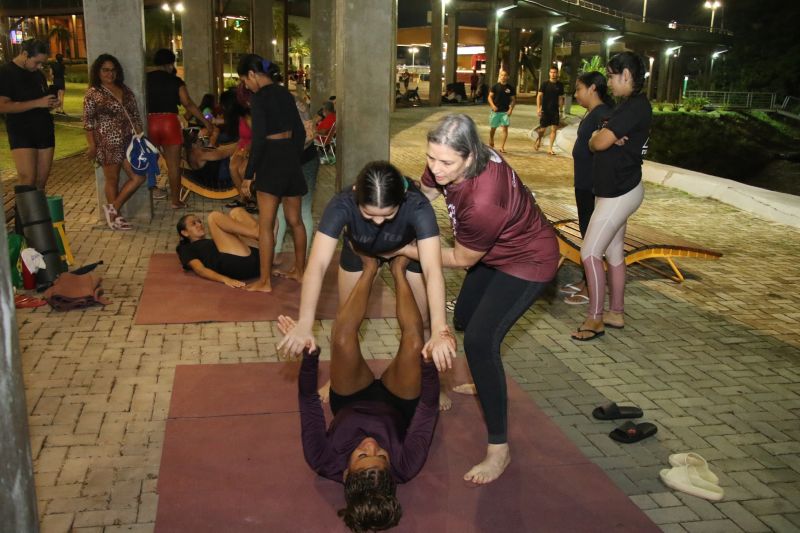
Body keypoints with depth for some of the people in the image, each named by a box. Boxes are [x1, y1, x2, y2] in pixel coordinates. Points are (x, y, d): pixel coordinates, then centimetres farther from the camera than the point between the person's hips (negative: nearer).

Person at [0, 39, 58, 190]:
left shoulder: (38, 74, 14)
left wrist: (51, 103, 3)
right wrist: (37, 103, -21)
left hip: (45, 131, 6)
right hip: (21, 134, -6)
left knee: (41, 182, 3)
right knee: (28, 182, -14)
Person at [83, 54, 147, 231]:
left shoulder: (125, 90, 11)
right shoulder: (93, 93, -6)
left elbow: (135, 115, 15)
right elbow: (88, 122, -7)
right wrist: (91, 145, -10)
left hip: (129, 142, 6)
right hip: (108, 143, -6)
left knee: (139, 177, 2)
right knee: (112, 180, 4)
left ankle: (113, 208, 15)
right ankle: (116, 216, 19)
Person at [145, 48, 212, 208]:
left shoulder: (145, 79, 5)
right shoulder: (175, 81, 1)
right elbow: (188, 104, -2)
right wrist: (205, 121, 5)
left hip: (149, 123, 2)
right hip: (169, 122, -2)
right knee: (173, 164, 3)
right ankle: (175, 200, 6)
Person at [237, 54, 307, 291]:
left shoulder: (259, 98, -12)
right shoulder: (286, 93, 11)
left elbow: (258, 139, -17)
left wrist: (248, 174, -11)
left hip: (271, 160, -7)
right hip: (292, 157, 8)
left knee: (266, 224, -1)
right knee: (295, 220, 15)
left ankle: (265, 281, 2)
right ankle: (299, 271, 26)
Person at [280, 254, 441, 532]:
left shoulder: (324, 463, -39)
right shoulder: (405, 468, -40)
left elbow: (309, 401, -29)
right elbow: (429, 406, -30)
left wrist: (309, 353, -38)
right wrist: (430, 360, -39)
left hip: (350, 403, 1)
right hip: (396, 406, 0)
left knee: (343, 335, -23)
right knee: (413, 342, -23)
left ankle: (370, 269, 7)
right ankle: (398, 271, 8)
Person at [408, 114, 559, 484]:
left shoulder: (483, 202, -41)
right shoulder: (446, 163, -20)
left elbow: (461, 259, -23)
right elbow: (423, 193, 0)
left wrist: (405, 250, -15)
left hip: (528, 261, -9)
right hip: (495, 252, 9)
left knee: (479, 340, -19)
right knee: (464, 319, 22)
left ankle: (499, 449, -8)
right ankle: (485, 384, 51)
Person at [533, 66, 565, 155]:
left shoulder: (560, 85, 5)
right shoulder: (545, 84, -2)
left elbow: (560, 98, 11)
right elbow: (539, 96, -5)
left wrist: (561, 110, 8)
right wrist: (538, 108, -15)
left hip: (555, 111, 2)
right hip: (545, 110, -2)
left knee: (554, 129, -4)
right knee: (543, 129, 0)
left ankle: (550, 149, 2)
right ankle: (538, 140, 33)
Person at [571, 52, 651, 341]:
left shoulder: (635, 106, -18)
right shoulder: (628, 105, 14)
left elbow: (599, 142, -24)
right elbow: (595, 142, 9)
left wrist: (600, 137, -1)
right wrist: (605, 138, -13)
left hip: (620, 192, -10)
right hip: (615, 189, 10)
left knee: (590, 253, -7)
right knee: (613, 252, 15)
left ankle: (595, 319, 2)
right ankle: (616, 313, 25)